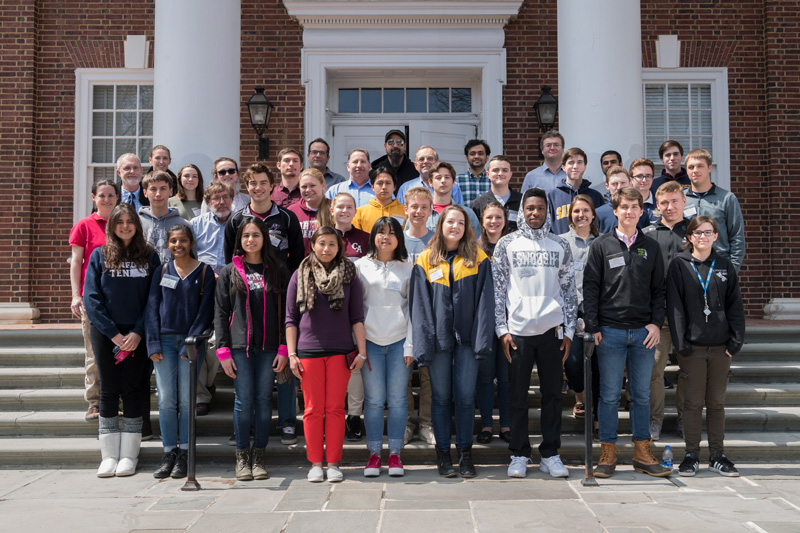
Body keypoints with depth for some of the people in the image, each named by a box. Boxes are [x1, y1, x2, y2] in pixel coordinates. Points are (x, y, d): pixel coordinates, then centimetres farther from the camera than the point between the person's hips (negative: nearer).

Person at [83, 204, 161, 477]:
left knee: (133, 391, 1)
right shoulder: (100, 255, 5)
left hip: (137, 335, 0)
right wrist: (113, 333, -9)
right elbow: (91, 298, -1)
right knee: (109, 391, 3)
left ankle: (129, 455, 9)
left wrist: (138, 332, -11)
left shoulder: (149, 256, 5)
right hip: (105, 333, 0)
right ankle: (109, 455, 11)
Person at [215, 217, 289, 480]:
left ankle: (259, 456, 13)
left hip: (268, 347, 1)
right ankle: (242, 456, 11)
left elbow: (285, 312, 5)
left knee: (264, 399, 4)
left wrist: (284, 349, -3)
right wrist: (223, 351, -3)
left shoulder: (277, 270, 7)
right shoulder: (230, 272, 7)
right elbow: (221, 313, 6)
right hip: (240, 346, 0)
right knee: (244, 400, -1)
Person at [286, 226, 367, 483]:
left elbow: (357, 316, 6)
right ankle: (315, 463, 14)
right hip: (308, 350, 0)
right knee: (313, 409, 4)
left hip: (340, 351, 0)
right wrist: (292, 354, 1)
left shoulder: (349, 275, 6)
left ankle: (333, 463, 12)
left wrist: (362, 351, 0)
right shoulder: (301, 275, 5)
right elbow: (291, 319, 6)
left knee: (335, 408, 3)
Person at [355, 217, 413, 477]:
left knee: (397, 399, 3)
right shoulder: (361, 266, 9)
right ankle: (374, 453, 11)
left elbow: (413, 308, 6)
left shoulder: (408, 268, 8)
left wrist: (410, 345, -1)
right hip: (370, 340, 0)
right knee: (374, 399, 1)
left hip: (399, 340, 0)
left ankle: (395, 454, 12)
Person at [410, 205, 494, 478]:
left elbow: (484, 301, 1)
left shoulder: (478, 258, 5)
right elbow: (419, 304, 2)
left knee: (465, 396, 3)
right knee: (440, 396, 7)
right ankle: (443, 452, 17)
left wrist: (482, 339, -8)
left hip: (466, 337, 0)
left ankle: (465, 452, 15)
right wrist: (422, 343, -6)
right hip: (438, 338, 0)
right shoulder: (425, 260, 5)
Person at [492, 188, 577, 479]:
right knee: (517, 395, 4)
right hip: (518, 330, -1)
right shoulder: (507, 244, 5)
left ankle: (550, 454, 17)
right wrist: (502, 329, -4)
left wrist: (568, 330, 4)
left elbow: (569, 290, 11)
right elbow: (498, 289, 3)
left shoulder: (560, 246, 9)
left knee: (552, 393, 6)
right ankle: (519, 454, 15)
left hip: (552, 329, 1)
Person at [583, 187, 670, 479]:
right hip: (611, 331, -2)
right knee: (609, 395, 1)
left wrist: (656, 323, 0)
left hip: (644, 332, 3)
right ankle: (608, 453, 10)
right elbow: (590, 287, 0)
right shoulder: (601, 245, 3)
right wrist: (593, 326, -7)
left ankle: (642, 452, 17)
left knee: (642, 395, 8)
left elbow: (659, 289, 12)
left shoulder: (651, 247, 11)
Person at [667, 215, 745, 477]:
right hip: (692, 346, -2)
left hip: (721, 347, 3)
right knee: (693, 402, 3)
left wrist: (736, 340, -1)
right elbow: (674, 305, -4)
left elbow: (735, 305, 8)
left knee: (717, 402, 10)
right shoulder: (679, 265, 0)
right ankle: (692, 455, 13)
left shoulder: (725, 266, 8)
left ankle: (717, 455, 19)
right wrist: (681, 342, -11)